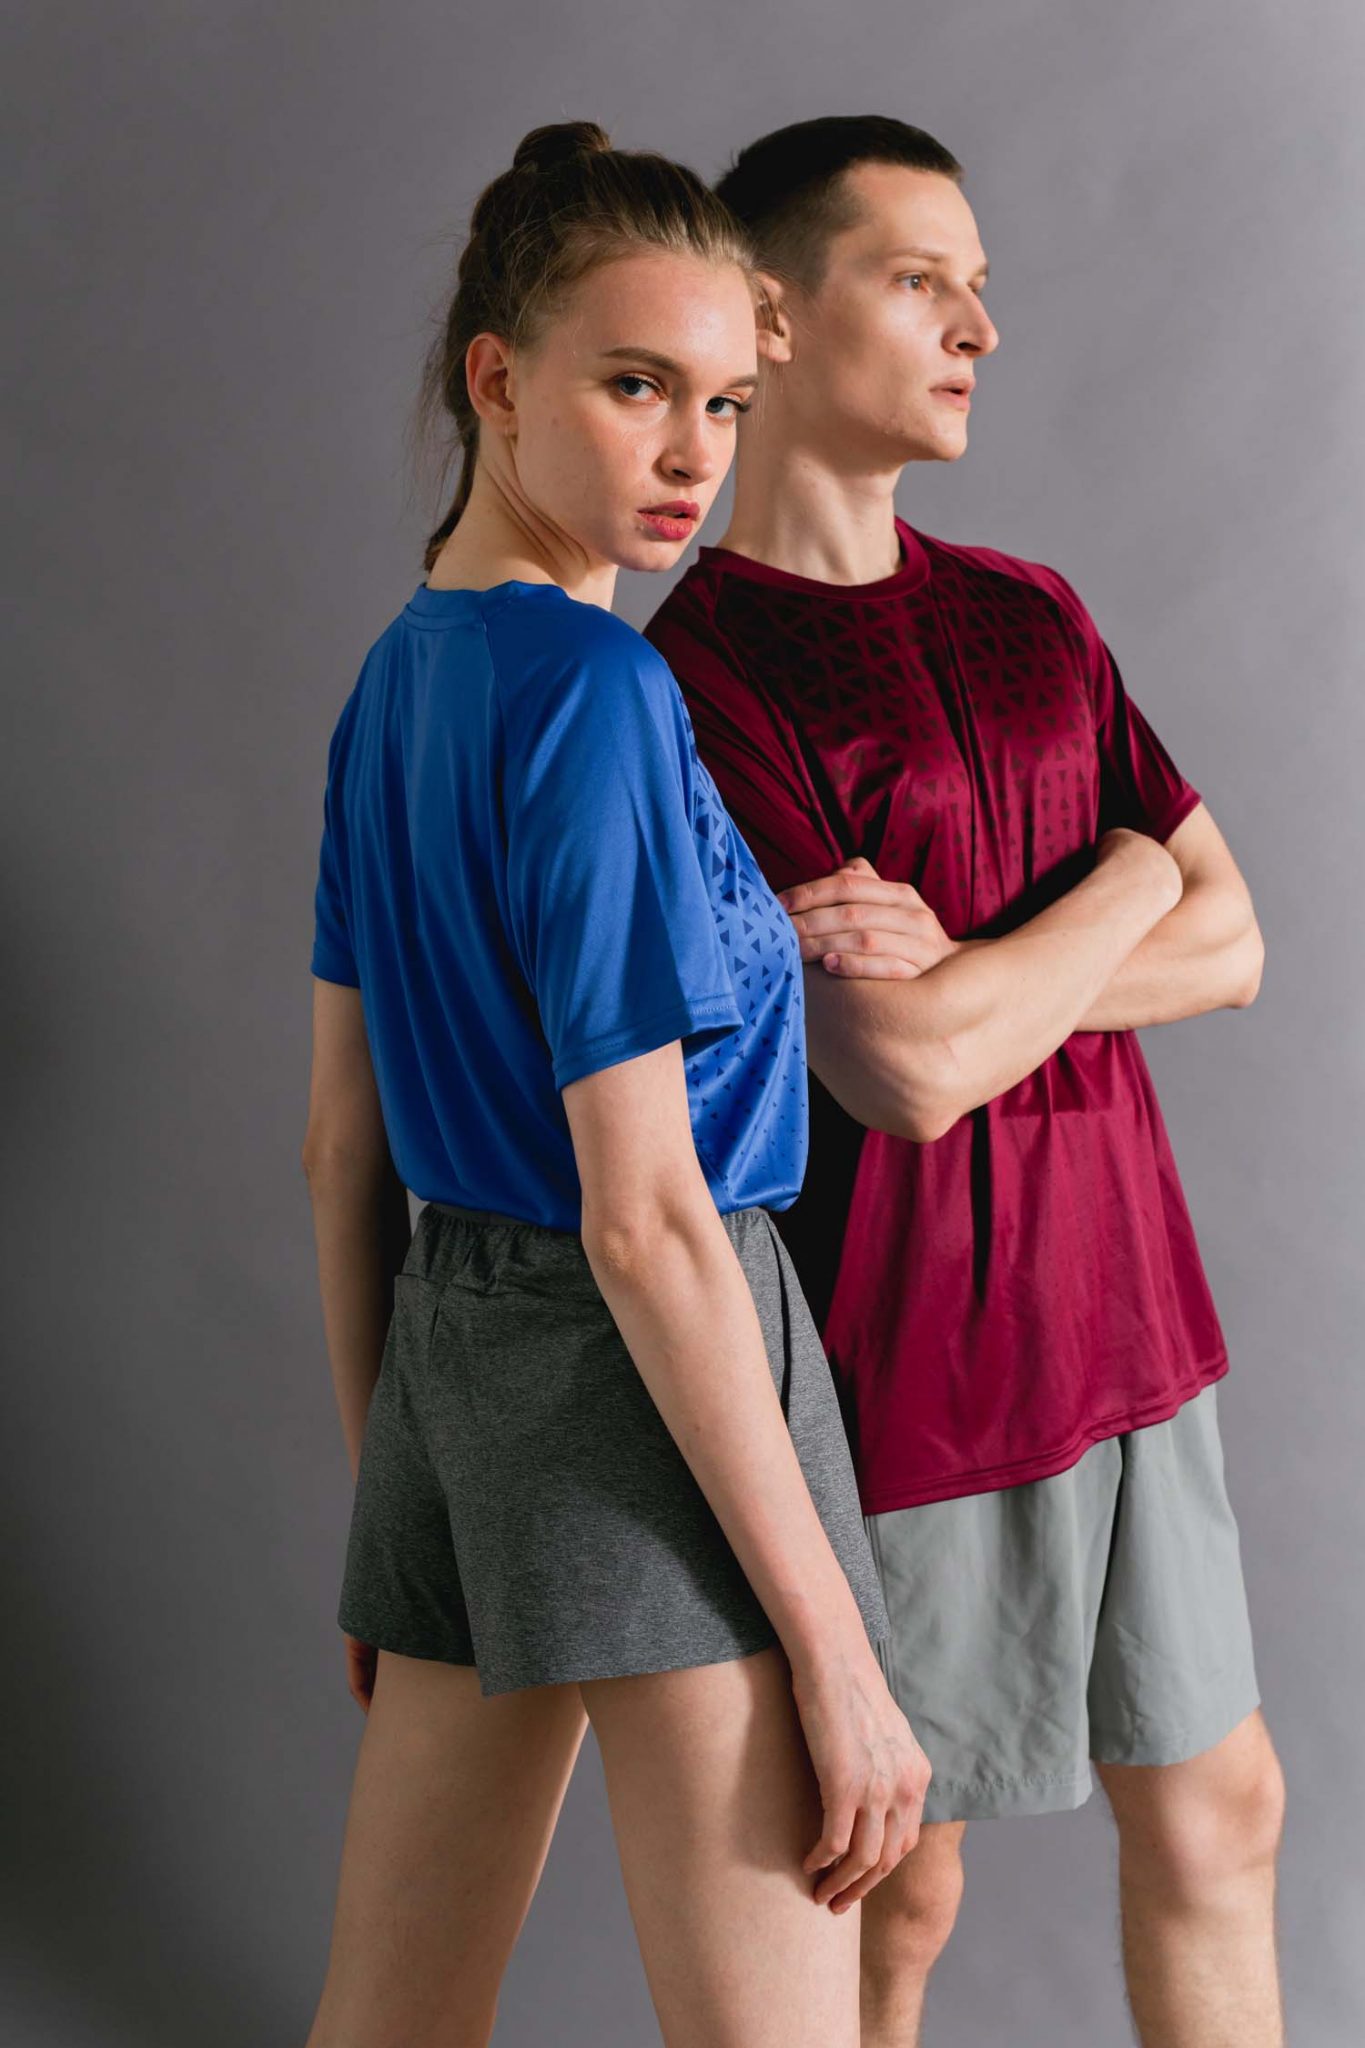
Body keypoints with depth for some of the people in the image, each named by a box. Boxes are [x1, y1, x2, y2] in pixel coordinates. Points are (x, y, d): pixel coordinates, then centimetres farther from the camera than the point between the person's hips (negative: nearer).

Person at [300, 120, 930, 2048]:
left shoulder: (397, 679, 9)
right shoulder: (595, 693, -17)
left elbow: (343, 1144, 13)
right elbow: (646, 1216, -20)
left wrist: (384, 1494, 21)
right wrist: (837, 1653, -16)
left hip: (450, 1343, 9)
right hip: (642, 1380, -9)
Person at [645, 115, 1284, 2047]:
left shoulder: (1032, 618, 8)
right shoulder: (695, 686, -15)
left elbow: (1229, 947, 3)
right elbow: (909, 1076, -22)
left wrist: (961, 964, -15)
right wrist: (1131, 876, -7)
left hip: (1125, 1310, 7)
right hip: (908, 1362, -7)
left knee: (1218, 1808, 18)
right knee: (896, 1886, 9)